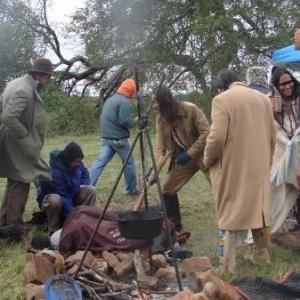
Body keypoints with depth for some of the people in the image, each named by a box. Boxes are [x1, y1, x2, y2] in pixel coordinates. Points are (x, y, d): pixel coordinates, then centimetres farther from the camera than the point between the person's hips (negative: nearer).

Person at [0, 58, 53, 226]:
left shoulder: (19, 84, 12)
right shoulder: (25, 90, -21)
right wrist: (25, 135, -19)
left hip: (17, 144, 11)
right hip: (20, 146, -11)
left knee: (15, 182, 18)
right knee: (20, 183, -3)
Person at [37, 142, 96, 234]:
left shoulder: (77, 164, -11)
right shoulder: (55, 171, -33)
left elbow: (85, 175, 9)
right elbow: (63, 197, -35)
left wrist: (83, 184, -14)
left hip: (72, 195, 6)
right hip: (51, 196, -6)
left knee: (90, 190, -19)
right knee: (55, 200, -42)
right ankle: (54, 230, -18)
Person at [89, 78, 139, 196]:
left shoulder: (110, 99, 17)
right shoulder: (124, 101, -12)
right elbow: (124, 121, -21)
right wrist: (135, 122, -3)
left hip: (106, 137, 8)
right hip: (118, 138, -8)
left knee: (100, 161, 2)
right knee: (129, 162, 7)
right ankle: (131, 190, 16)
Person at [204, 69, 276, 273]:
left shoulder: (222, 99, -10)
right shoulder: (263, 98, 8)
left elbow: (217, 136, -18)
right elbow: (272, 136, 11)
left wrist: (208, 160, -1)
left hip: (233, 166, -5)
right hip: (259, 166, 5)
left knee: (232, 211, 5)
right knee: (258, 206, 18)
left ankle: (229, 263, 9)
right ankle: (261, 254, 30)